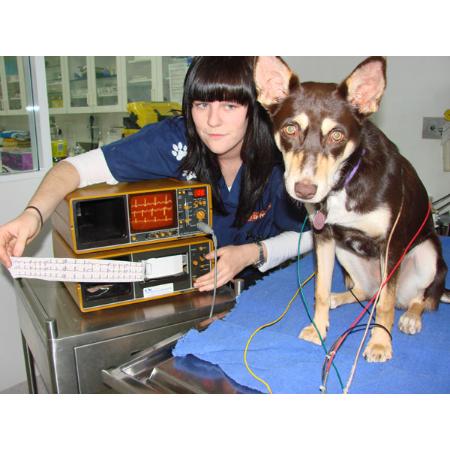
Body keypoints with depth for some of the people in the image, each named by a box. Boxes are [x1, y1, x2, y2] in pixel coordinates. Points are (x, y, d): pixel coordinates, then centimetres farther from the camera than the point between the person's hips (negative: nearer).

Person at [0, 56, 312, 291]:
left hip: (259, 282, 1)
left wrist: (253, 254, -24)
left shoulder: (283, 156, -20)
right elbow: (78, 168, -21)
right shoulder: (175, 140, -22)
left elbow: (308, 233, -6)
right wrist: (34, 214, -39)